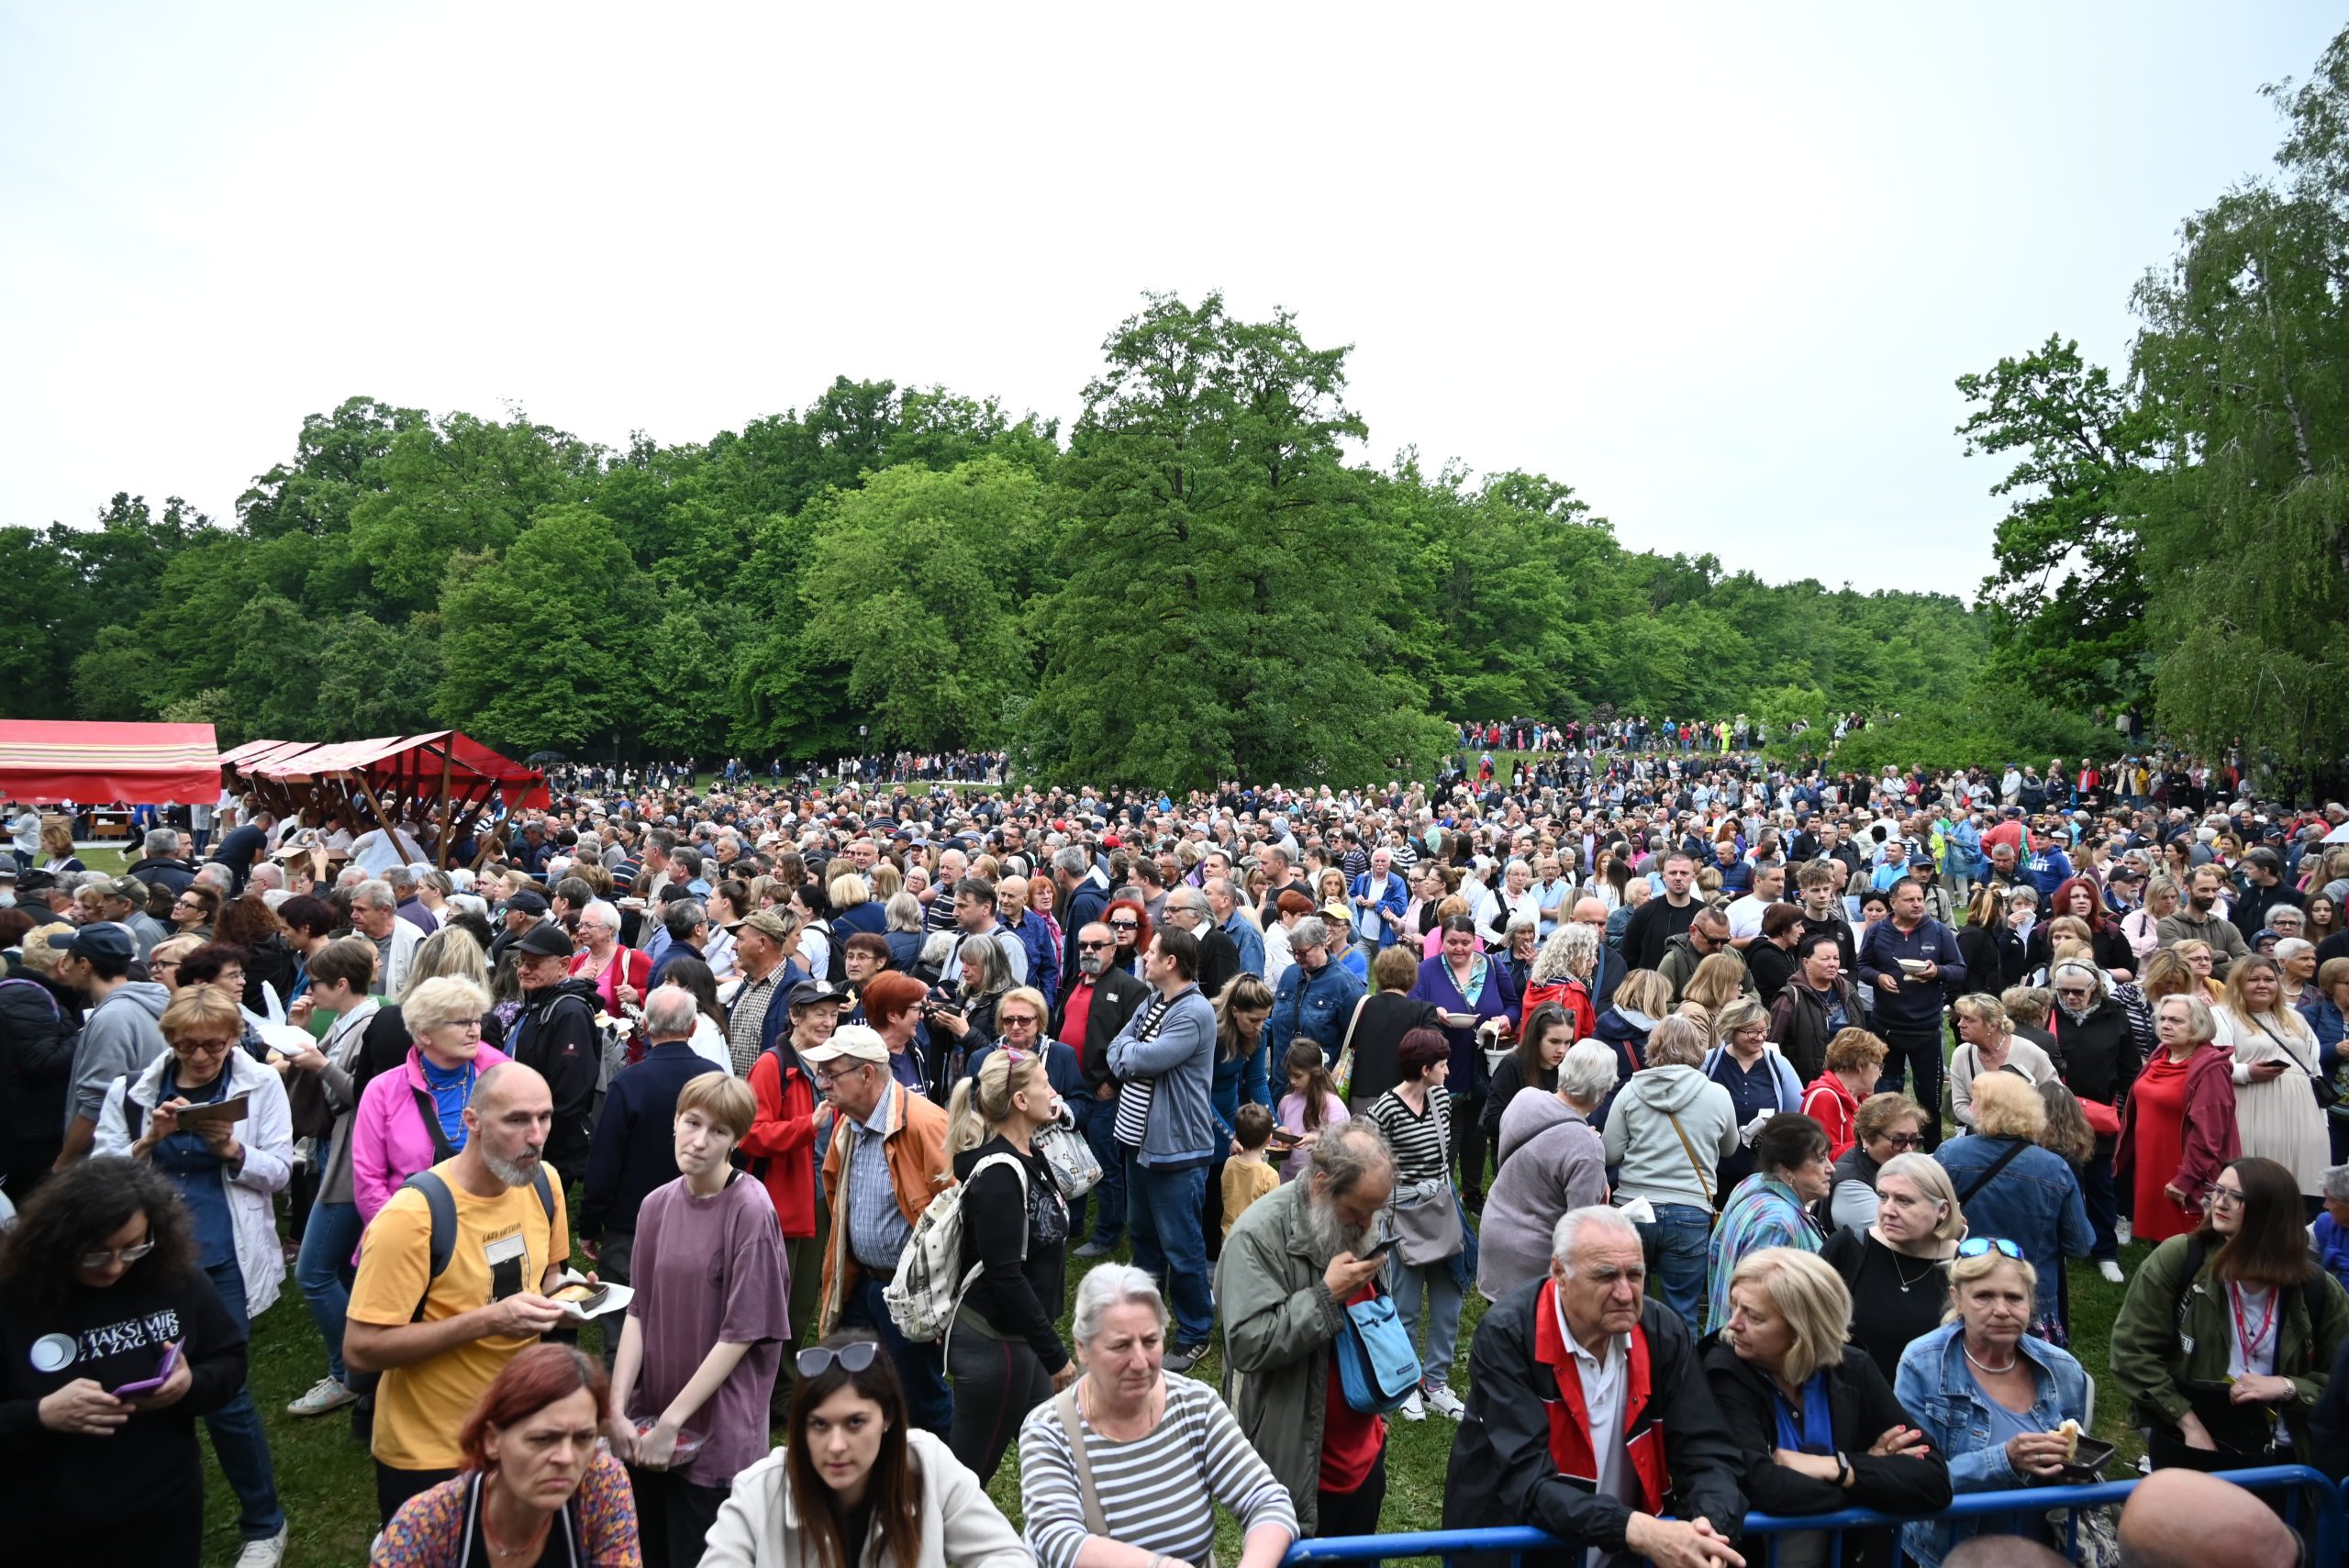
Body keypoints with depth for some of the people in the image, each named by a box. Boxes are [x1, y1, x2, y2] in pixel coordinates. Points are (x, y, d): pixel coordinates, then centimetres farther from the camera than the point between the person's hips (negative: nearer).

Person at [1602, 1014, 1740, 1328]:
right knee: (1681, 1315, 8)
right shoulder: (1718, 1095, -3)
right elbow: (1729, 1149, 15)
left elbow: (1611, 1155, -1)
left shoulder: (1631, 1091, -4)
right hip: (1690, 1213, -1)